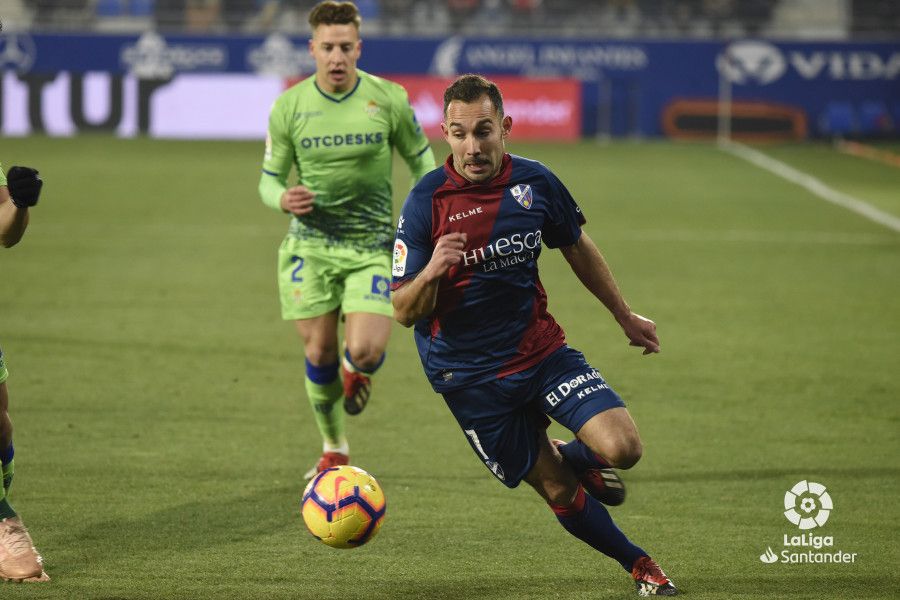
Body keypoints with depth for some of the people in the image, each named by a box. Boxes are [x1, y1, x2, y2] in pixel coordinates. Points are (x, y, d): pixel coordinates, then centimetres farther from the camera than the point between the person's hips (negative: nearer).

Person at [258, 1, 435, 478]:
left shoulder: (388, 99, -5)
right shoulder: (289, 107, -3)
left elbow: (420, 157, 9)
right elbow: (269, 176, 7)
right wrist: (282, 199, -16)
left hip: (372, 246, -1)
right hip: (310, 246, 1)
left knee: (364, 351, -17)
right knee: (319, 354, 1)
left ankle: (356, 375, 24)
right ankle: (334, 449, 24)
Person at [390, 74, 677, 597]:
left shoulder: (535, 182, -5)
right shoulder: (425, 203, -15)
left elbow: (578, 248, 14)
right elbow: (404, 311, -13)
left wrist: (625, 315, 21)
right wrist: (432, 271, -35)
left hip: (541, 349, 3)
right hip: (470, 374, -2)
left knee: (622, 448, -15)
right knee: (556, 490, 2)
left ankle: (575, 456, 22)